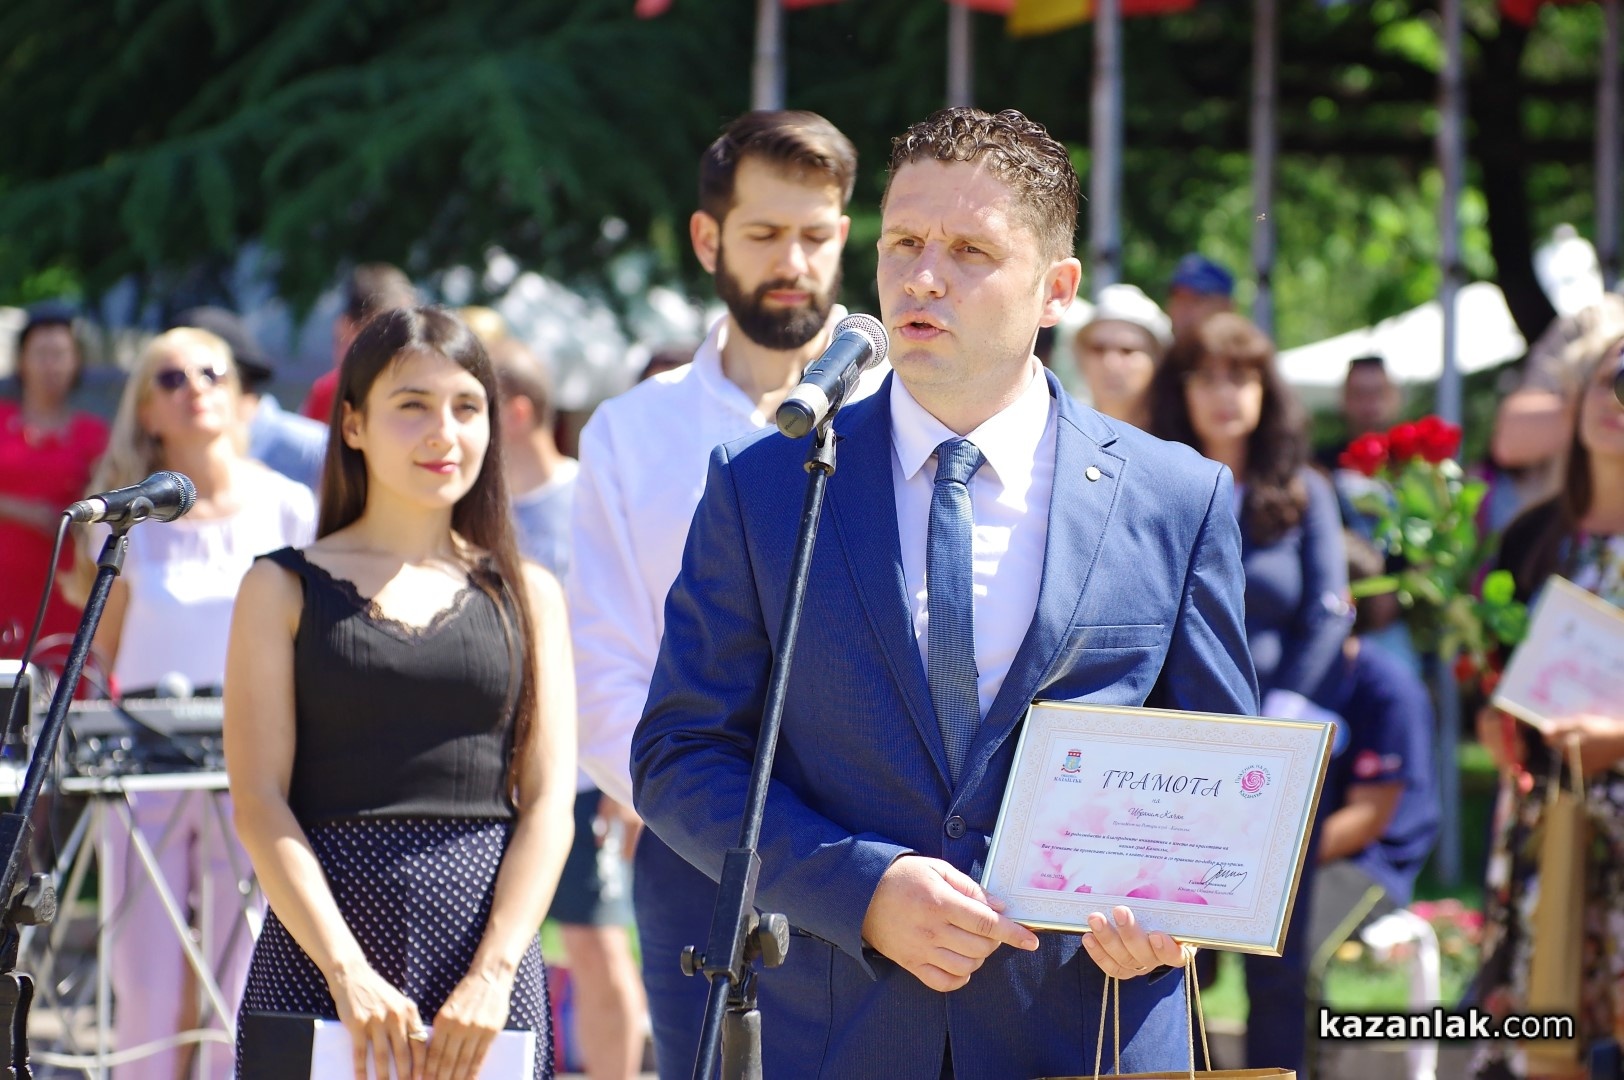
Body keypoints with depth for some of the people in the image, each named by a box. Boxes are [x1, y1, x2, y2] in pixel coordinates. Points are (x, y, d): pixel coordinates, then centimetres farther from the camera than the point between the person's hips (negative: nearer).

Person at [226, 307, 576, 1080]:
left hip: (487, 958, 1)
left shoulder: (526, 596, 12)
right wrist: (349, 974, -14)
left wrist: (493, 973, -10)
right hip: (317, 959, -1)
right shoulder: (284, 589, 7)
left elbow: (548, 804, 4)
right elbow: (259, 801, -2)